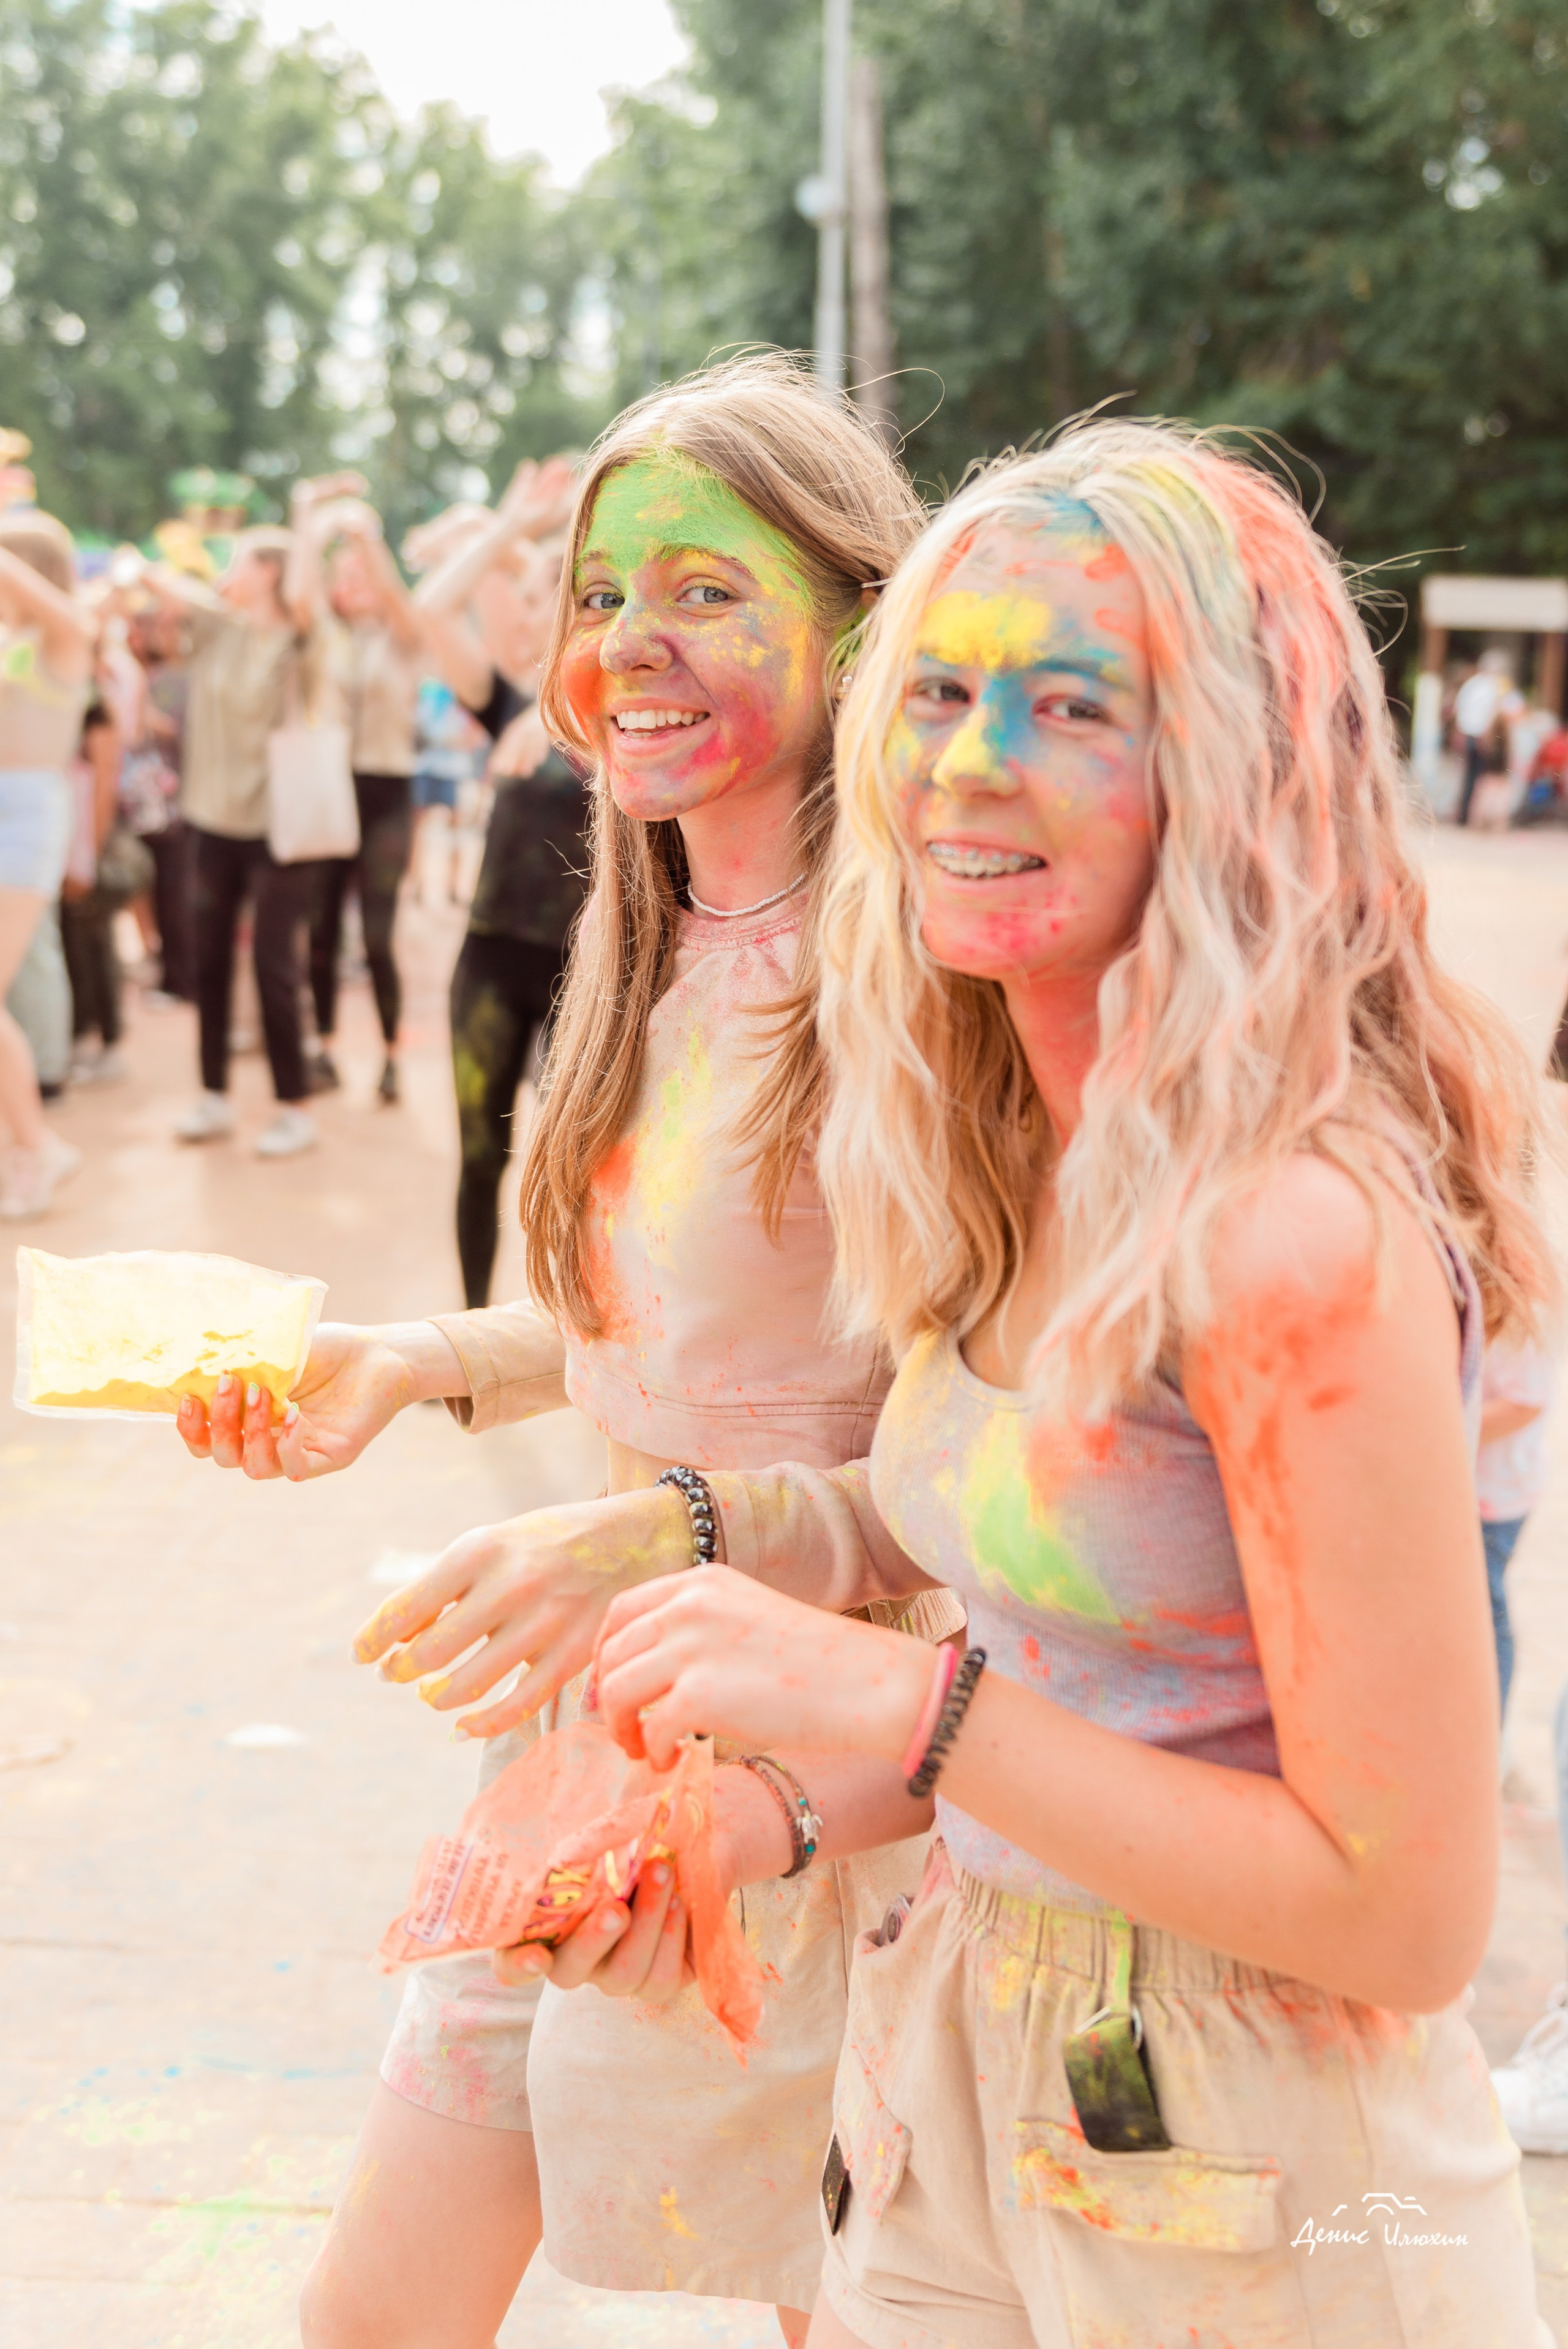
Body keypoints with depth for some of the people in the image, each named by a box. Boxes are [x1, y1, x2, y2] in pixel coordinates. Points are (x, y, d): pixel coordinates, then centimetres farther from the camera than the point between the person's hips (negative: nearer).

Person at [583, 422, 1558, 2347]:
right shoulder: (1006, 1171, 0)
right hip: (957, 2089, 7)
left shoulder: (1299, 1232, -25)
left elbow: (1409, 1915, -23)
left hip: (1255, 2190, -7)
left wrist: (897, 1701, -26)